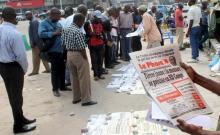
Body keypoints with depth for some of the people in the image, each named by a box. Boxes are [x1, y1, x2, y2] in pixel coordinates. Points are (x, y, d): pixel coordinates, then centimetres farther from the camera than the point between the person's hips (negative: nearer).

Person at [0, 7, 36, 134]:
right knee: (16, 95, 5)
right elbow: (21, 55, -21)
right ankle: (18, 126, 18)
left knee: (12, 94, 19)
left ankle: (20, 118, 38)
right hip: (13, 67, -8)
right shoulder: (14, 33, -23)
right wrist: (24, 69, -4)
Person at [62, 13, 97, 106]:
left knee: (74, 77, 17)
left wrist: (70, 47, 14)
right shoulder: (78, 32, -21)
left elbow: (63, 43, 9)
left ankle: (76, 97, 26)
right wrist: (85, 57, -10)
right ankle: (86, 100, 7)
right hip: (78, 55, -8)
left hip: (69, 54, 8)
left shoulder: (65, 30, 5)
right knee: (84, 78, 1)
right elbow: (82, 48, -20)